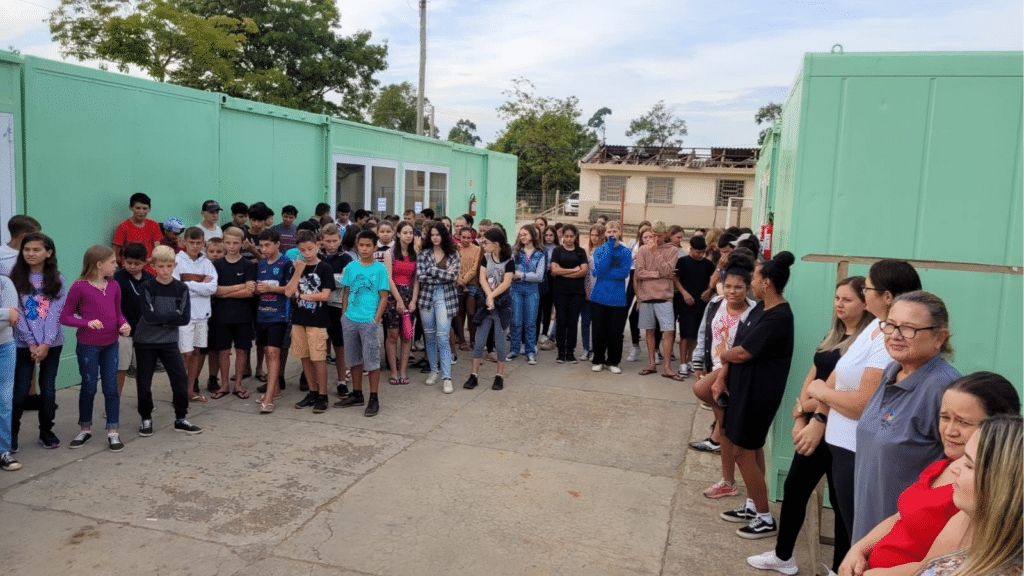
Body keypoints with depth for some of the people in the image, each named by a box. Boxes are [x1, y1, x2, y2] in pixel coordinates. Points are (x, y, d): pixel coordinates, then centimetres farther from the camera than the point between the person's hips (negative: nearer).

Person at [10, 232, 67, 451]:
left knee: (48, 389, 6)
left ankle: (46, 431, 21)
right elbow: (17, 313, -5)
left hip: (52, 343, 1)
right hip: (23, 343, -1)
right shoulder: (15, 278, 0)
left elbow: (55, 312, -4)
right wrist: (31, 343, -12)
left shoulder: (57, 280, 3)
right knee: (20, 390, -1)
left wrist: (46, 344, -13)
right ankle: (11, 434, 14)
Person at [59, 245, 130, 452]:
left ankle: (112, 432, 12)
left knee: (111, 387, 4)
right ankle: (85, 429, 27)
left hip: (111, 344, 4)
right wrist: (87, 322, -24)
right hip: (88, 346, -4)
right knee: (88, 387, 9)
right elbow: (65, 316, -8)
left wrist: (124, 325, -8)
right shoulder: (79, 287, -11)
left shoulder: (114, 286, 3)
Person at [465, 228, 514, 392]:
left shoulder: (509, 261, -7)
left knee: (499, 343, 3)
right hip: (485, 303, 3)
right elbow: (482, 279, -5)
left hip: (502, 304, -3)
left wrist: (491, 297, -19)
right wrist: (489, 297, -18)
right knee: (479, 342, 3)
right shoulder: (486, 258, 5)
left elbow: (506, 283, -14)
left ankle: (500, 376, 13)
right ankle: (474, 375, 10)